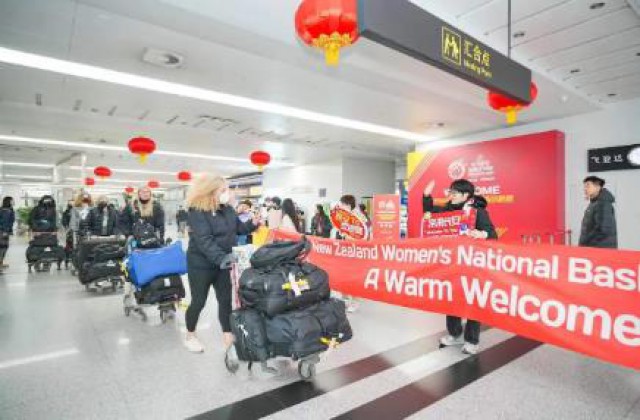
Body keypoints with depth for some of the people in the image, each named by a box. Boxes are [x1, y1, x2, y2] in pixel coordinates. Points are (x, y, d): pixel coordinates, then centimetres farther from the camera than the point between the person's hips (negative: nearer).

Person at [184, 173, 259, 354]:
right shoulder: (197, 212, -20)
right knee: (199, 302, 9)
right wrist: (222, 258, -41)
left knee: (226, 300, 9)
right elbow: (204, 241, -30)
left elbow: (238, 229, 9)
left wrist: (252, 223, -11)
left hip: (224, 263, 6)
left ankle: (228, 338, 22)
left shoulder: (228, 209, 1)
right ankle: (190, 336, 33)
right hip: (201, 264, -5)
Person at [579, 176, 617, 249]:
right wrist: (583, 243, 12)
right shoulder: (593, 204, 16)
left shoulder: (603, 204, -13)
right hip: (592, 248, 9)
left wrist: (584, 243, -16)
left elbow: (602, 230, -21)